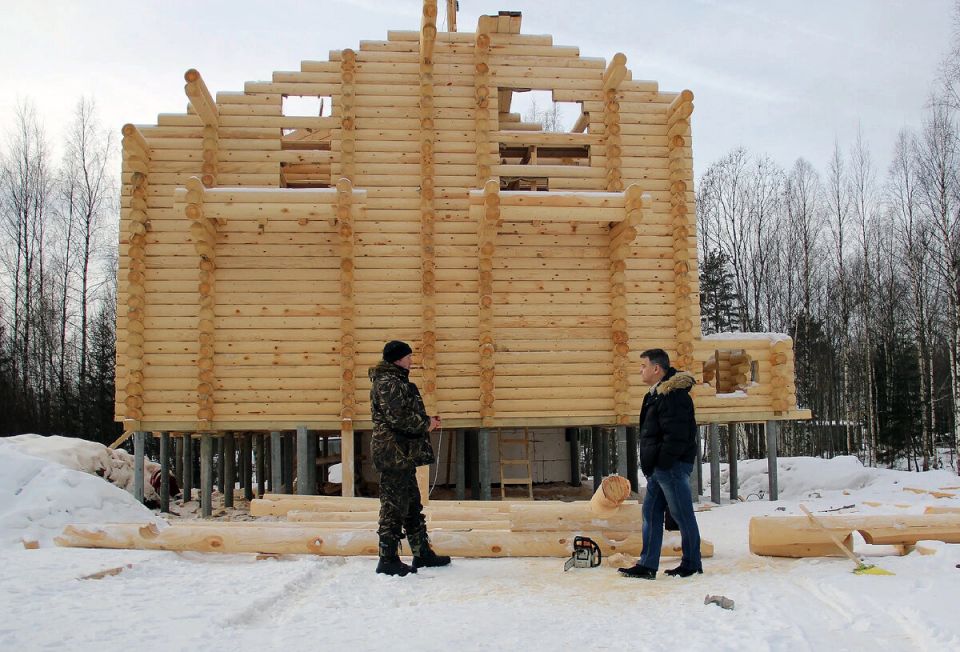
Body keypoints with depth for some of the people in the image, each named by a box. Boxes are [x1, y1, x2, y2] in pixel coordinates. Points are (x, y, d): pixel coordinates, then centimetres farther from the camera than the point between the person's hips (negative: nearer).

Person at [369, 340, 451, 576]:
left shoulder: (397, 381, 19)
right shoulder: (387, 382, -14)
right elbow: (398, 417, -22)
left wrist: (426, 420, 9)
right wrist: (426, 424, -10)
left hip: (403, 455, 11)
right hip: (394, 453, -11)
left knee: (412, 504, 16)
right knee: (394, 506, -5)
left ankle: (422, 552, 25)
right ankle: (388, 559, 1)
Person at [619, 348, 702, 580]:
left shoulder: (673, 395, -17)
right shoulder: (656, 394, 16)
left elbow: (676, 435, -23)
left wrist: (661, 463, -19)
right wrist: (650, 465, 16)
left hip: (672, 466, -11)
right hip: (659, 468, 11)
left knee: (683, 515, 2)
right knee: (651, 513, 10)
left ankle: (692, 564, 14)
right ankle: (647, 565, 14)